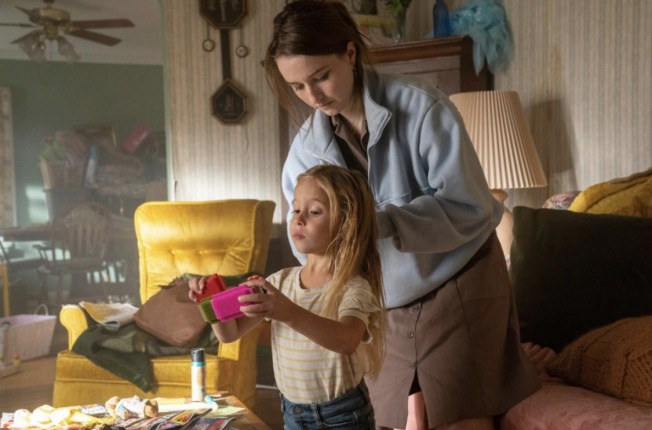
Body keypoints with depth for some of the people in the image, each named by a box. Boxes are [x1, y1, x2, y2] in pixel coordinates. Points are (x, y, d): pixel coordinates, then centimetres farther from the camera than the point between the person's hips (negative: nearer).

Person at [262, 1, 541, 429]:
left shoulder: (421, 105, -18)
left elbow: (468, 206, -21)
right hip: (387, 306, 4)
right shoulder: (306, 148, -4)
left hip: (457, 286, -3)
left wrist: (382, 222, -33)